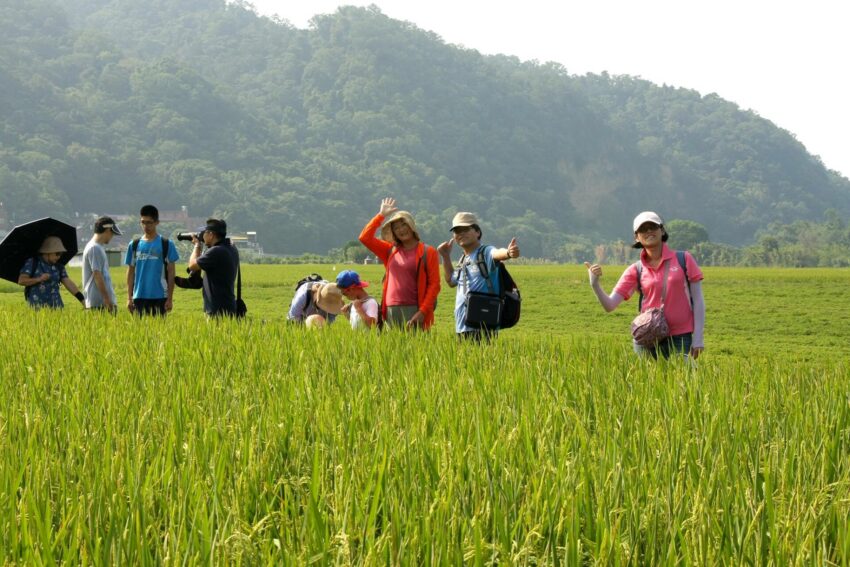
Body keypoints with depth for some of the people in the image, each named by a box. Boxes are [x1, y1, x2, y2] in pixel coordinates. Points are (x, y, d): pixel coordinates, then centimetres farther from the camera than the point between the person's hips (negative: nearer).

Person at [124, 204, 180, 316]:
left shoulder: (166, 245, 1)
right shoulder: (134, 245, 8)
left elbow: (171, 273, 1)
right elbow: (131, 272, 11)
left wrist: (170, 298, -4)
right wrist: (129, 297, 5)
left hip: (160, 296, -2)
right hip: (139, 297, 2)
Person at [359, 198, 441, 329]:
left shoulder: (428, 252, 3)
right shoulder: (390, 251, 16)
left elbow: (434, 284, -3)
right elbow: (365, 237, 11)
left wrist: (422, 312, -13)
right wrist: (381, 215, 13)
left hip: (413, 311, -4)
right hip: (391, 311, 4)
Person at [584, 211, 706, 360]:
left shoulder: (684, 259, 1)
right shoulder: (636, 270, 3)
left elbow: (698, 300, 2)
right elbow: (610, 305, -2)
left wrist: (698, 338, -5)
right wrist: (595, 283, -20)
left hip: (681, 338, -1)